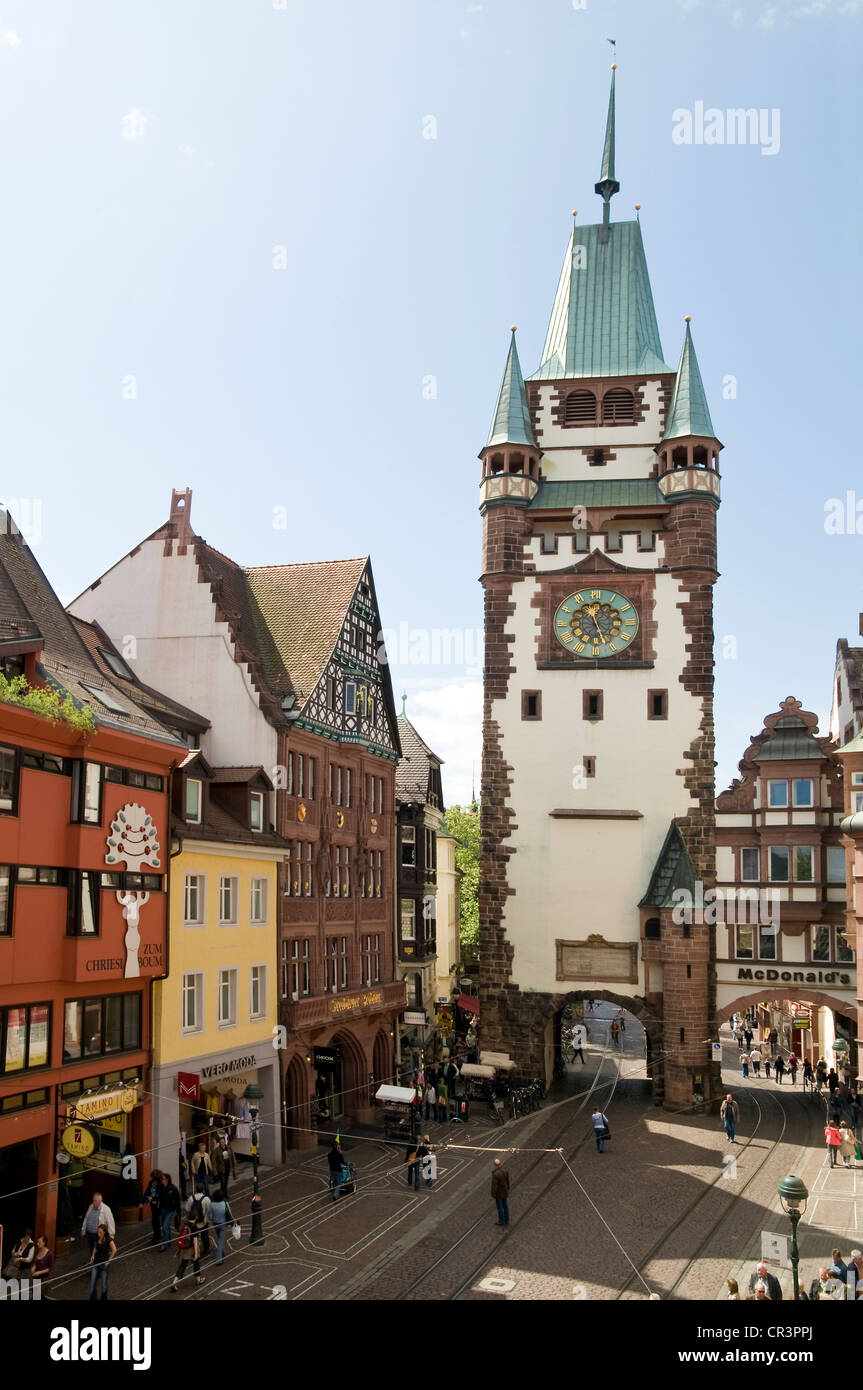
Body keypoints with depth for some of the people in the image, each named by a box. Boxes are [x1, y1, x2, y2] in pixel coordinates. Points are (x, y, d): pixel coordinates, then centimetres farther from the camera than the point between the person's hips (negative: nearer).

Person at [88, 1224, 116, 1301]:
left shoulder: (108, 1240, -19)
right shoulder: (97, 1238, -2)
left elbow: (114, 1250, -27)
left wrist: (109, 1260, -21)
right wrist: (93, 1255, 2)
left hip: (104, 1263, -5)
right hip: (96, 1262, 5)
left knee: (104, 1283, 8)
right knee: (92, 1282, 3)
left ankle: (103, 1299, 27)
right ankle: (93, 1298, 15)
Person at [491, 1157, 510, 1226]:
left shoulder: (495, 1174, -31)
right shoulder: (505, 1170, -11)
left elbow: (494, 1185, -24)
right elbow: (508, 1181, 1)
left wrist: (493, 1194, -11)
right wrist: (508, 1189, 16)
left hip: (499, 1193, -6)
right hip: (505, 1191, 6)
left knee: (500, 1207, 10)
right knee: (505, 1206, 18)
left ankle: (501, 1221, 23)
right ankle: (506, 1221, 29)